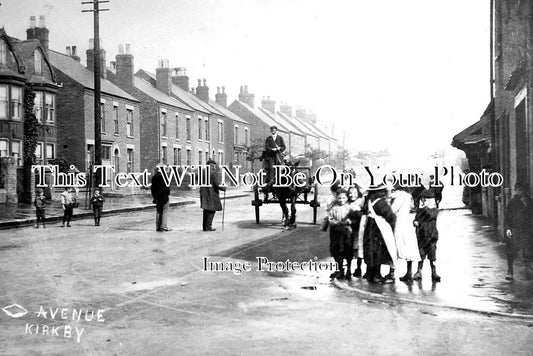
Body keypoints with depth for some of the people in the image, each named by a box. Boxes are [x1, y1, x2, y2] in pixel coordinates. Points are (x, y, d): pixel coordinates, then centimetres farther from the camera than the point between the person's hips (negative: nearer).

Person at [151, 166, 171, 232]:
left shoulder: (153, 177, 6)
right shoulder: (163, 176, -14)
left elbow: (152, 187, 10)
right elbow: (166, 186, -15)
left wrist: (154, 196, 15)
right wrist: (168, 193, -2)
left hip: (157, 197, 6)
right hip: (164, 197, -6)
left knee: (158, 212, 12)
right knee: (165, 212, 0)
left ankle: (158, 227, 13)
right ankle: (164, 226, -4)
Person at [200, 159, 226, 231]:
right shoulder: (213, 173, -14)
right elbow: (217, 185, -17)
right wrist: (224, 188, -1)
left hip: (204, 193, 8)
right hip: (211, 194, -8)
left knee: (206, 210, 14)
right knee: (211, 210, -1)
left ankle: (204, 226, 16)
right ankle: (208, 226, -5)